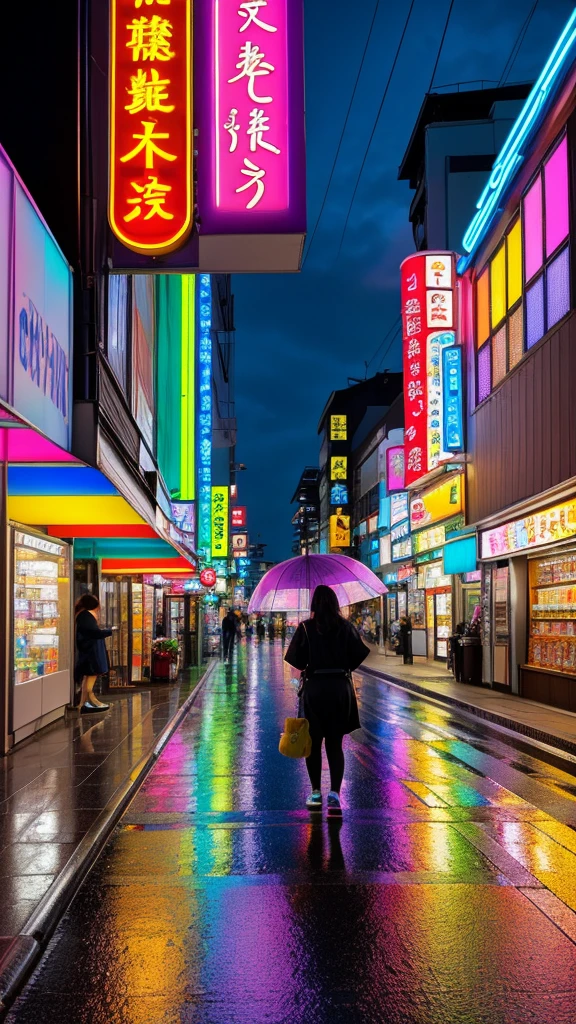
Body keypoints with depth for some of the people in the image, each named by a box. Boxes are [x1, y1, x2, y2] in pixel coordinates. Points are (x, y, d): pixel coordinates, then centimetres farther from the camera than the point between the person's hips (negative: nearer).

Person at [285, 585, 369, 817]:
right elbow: (358, 656, -2)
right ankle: (334, 793, -6)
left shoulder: (306, 628, -7)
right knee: (335, 744, 7)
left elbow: (296, 661, -8)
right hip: (341, 687, 2)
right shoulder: (346, 627, -1)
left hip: (313, 687, -1)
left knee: (313, 743, 12)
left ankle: (316, 793, 17)